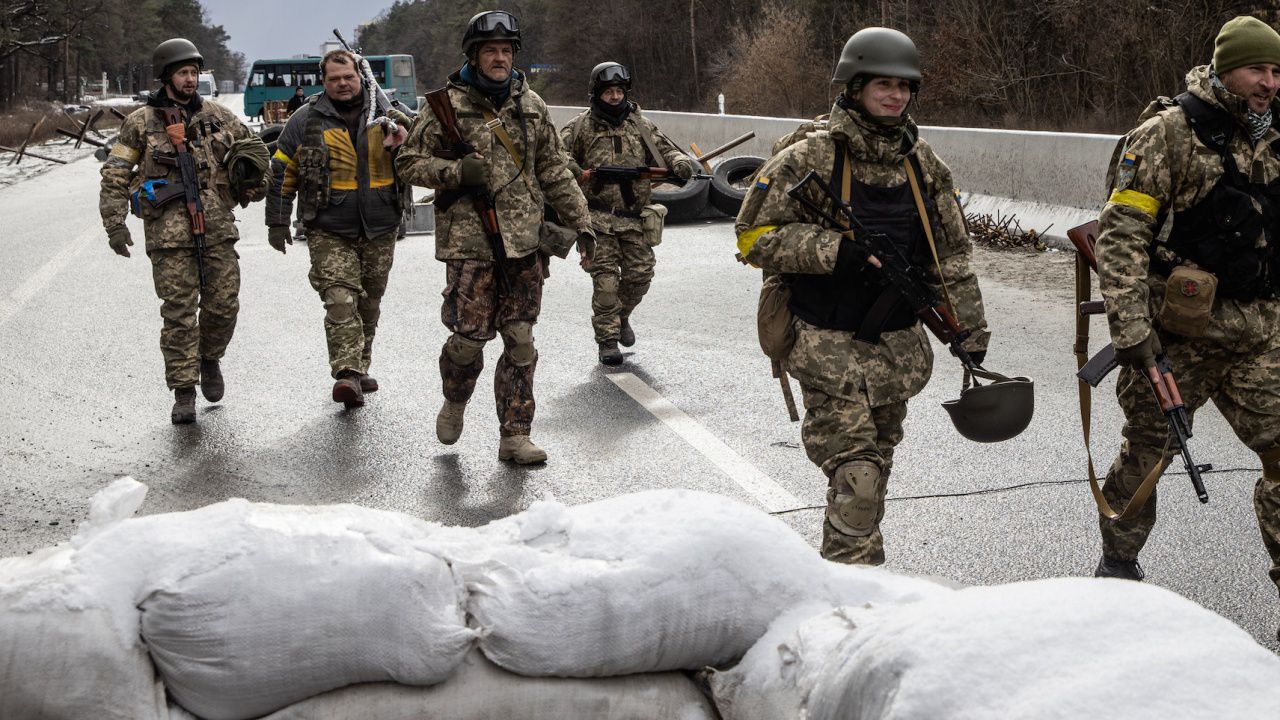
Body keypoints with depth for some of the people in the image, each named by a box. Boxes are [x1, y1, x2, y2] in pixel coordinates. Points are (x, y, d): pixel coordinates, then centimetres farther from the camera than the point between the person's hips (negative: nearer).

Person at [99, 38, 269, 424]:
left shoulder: (218, 116, 11)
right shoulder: (141, 123, 3)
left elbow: (253, 147, 26)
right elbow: (115, 177, 4)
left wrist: (251, 183, 12)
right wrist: (115, 224, -4)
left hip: (217, 228, 3)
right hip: (169, 230, -3)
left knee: (223, 304, 0)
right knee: (179, 312, -4)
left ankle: (210, 358, 30)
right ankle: (183, 393, 2)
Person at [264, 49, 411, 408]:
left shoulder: (385, 115, 6)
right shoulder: (307, 120, 1)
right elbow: (282, 172, 5)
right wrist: (277, 222, 3)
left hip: (379, 230, 3)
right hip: (330, 231, -3)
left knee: (369, 303, 12)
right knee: (340, 300, -16)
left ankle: (360, 369, 26)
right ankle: (347, 374, -22)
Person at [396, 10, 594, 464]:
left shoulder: (530, 105, 10)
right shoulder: (448, 104, -2)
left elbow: (555, 171, 15)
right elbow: (409, 162, 2)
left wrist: (581, 222, 10)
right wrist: (456, 172, -14)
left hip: (524, 242, 4)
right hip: (470, 243, -3)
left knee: (520, 342, 3)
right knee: (470, 336, -3)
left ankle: (515, 436, 11)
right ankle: (455, 401, 29)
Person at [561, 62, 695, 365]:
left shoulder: (641, 125, 11)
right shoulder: (581, 127, 1)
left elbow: (665, 149, 12)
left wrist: (680, 162, -10)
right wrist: (581, 174, -20)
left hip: (634, 218, 3)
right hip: (598, 218, -3)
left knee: (640, 274, 4)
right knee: (606, 280, -6)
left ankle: (621, 316, 32)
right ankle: (607, 340, 3)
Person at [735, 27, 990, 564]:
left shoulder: (923, 165, 8)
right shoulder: (809, 159, -9)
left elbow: (951, 254, 13)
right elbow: (755, 237, -12)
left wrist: (972, 334, 10)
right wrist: (837, 249, -22)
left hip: (898, 351, 6)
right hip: (829, 348, -6)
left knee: (875, 471, 16)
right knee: (856, 478, -11)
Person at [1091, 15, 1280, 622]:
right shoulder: (1167, 135, -9)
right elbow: (1120, 234, -14)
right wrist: (1129, 328, -19)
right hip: (1177, 333, -5)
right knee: (1145, 452, 8)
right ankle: (1118, 564, 28)